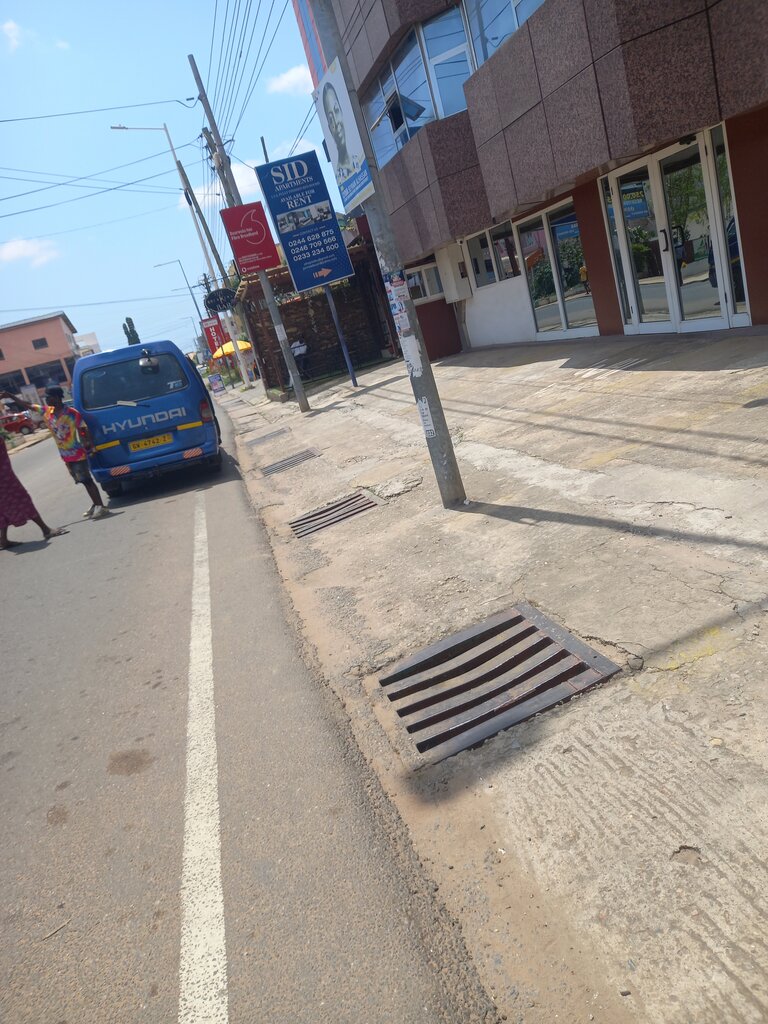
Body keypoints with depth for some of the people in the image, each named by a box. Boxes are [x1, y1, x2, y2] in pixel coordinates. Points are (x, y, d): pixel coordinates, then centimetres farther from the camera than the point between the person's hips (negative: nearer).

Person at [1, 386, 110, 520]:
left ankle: (101, 507, -5)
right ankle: (95, 504, 21)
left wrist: (89, 446, -18)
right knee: (83, 481, 13)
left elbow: (84, 430, -13)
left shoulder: (72, 413, -15)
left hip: (77, 454, -7)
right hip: (65, 456, 7)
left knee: (87, 480, -7)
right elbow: (27, 405, 12)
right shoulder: (46, 411, 3)